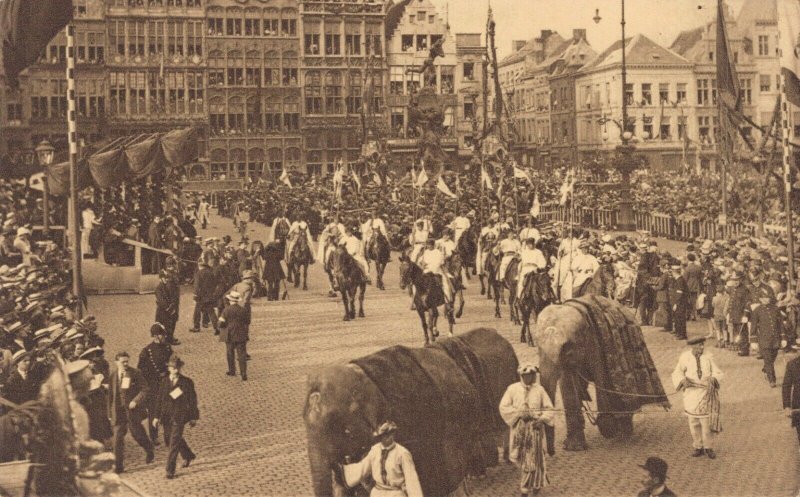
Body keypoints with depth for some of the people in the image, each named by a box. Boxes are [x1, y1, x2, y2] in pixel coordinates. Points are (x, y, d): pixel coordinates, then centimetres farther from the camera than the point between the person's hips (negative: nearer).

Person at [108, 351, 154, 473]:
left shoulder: (135, 373, -7)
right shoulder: (112, 374, 0)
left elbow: (145, 389, -5)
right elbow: (110, 393, 5)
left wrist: (135, 401, -19)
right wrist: (110, 412, 6)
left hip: (132, 409, -2)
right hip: (118, 411, 2)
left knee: (137, 433, 9)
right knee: (118, 437, -1)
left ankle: (149, 450, 39)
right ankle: (118, 465, 7)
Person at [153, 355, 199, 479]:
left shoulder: (187, 382, -5)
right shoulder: (164, 381, 3)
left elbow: (192, 401, 0)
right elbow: (159, 399, 6)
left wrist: (193, 417, 1)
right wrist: (157, 416, 3)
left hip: (179, 417, -5)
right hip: (166, 416, 5)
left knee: (174, 443, -9)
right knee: (169, 439, 17)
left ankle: (170, 470, -2)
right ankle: (188, 456, 41)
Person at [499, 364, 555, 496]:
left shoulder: (539, 389, 1)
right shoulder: (512, 389, -2)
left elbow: (548, 409, 6)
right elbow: (503, 407, -4)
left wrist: (542, 419, -12)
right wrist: (519, 413, -15)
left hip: (535, 428, 0)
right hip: (519, 428, 0)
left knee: (533, 458, 0)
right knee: (519, 457, 5)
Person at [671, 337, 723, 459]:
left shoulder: (707, 357, -4)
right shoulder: (685, 357, -6)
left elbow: (717, 373, -4)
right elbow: (677, 374, -9)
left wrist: (713, 379, -26)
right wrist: (683, 381, -30)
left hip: (706, 393, 0)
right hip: (691, 393, 0)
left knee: (707, 421, -1)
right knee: (694, 422, 7)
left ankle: (708, 447, 12)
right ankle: (698, 447, 20)